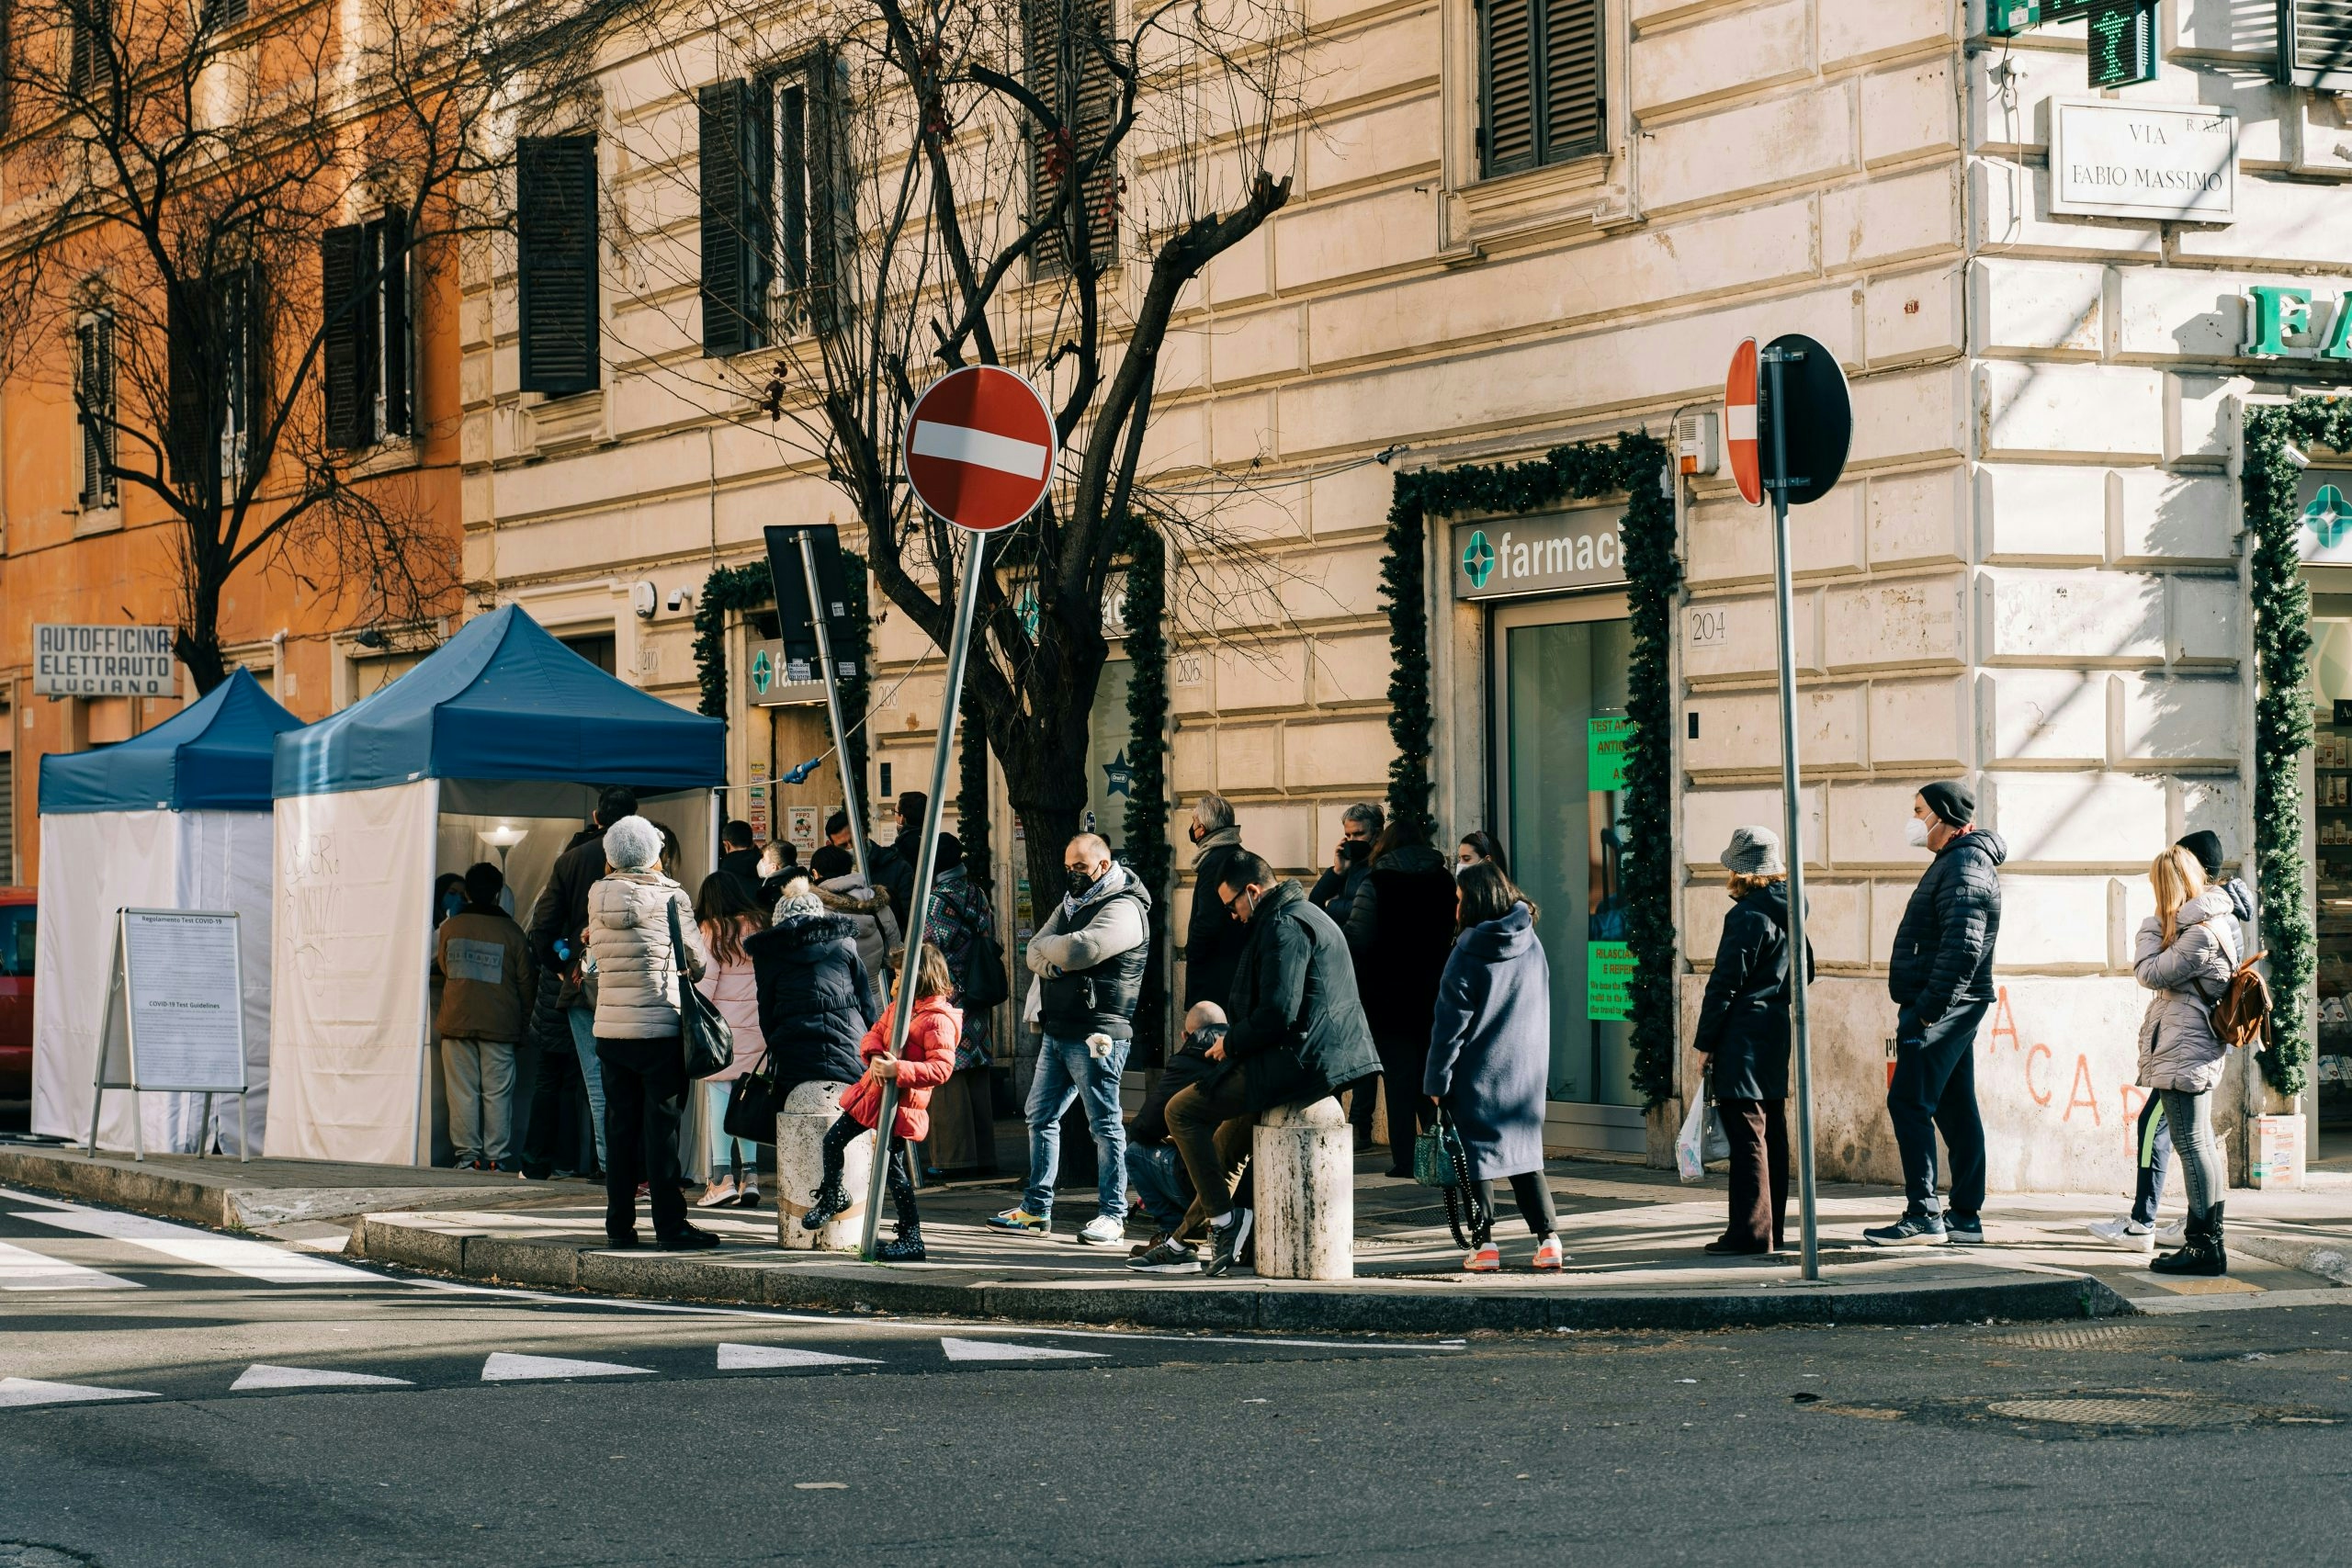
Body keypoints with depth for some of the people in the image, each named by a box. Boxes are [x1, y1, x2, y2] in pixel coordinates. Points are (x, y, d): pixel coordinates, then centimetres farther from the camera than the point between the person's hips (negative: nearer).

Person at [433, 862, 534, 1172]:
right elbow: (525, 982, 3)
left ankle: (466, 1155, 2)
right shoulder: (511, 932, -2)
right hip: (500, 1026, -1)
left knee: (462, 1091, 4)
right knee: (497, 1093, 1)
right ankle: (497, 1157, 0)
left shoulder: (450, 928, 3)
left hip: (457, 1022, 1)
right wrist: (523, 1022, 13)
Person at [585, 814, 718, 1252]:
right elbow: (699, 959, 1)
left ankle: (619, 1224, 13)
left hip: (609, 1029, 4)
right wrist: (690, 972, 24)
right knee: (662, 1126, -1)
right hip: (659, 1030, -4)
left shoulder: (598, 894, 1)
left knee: (619, 1126, 10)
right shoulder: (670, 896, -8)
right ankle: (669, 1225, -1)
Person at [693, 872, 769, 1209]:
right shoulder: (759, 926, 8)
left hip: (723, 1026, -4)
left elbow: (704, 982, -8)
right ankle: (750, 1175, 5)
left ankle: (723, 1177, -9)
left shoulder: (711, 930, -4)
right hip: (757, 1026, 4)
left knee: (719, 1096, -3)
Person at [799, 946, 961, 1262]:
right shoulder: (899, 1004, 8)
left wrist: (899, 1070, -32)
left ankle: (912, 1239, 2)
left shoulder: (939, 1019, -19)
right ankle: (832, 1197, 39)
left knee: (893, 1168, -6)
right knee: (833, 1139, 13)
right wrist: (874, 1057, -13)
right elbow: (875, 1033, 9)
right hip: (872, 1090, 9)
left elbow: (941, 1067, -25)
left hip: (902, 1103, -9)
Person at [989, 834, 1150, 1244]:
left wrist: (1048, 948, -5)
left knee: (1105, 1123, -4)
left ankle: (1112, 1214, 0)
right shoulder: (1071, 905, 19)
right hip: (1058, 1032, 10)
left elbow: (1077, 950, -25)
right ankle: (1036, 1208, 19)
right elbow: (1035, 955, 9)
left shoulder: (1123, 909, -11)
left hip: (1096, 1035, -9)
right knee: (1041, 1116, 12)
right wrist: (1055, 962, -13)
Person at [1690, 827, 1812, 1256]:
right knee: (1772, 1131, 13)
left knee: (1746, 1133, -7)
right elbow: (1806, 971, 20)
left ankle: (1751, 1230, -7)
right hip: (1778, 1034, 9)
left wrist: (1705, 1041, -10)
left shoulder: (1747, 916, -15)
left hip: (1744, 1039, -9)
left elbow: (1724, 984, -15)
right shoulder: (1788, 912, 9)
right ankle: (1773, 1227, 18)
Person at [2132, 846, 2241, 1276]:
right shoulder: (2212, 923, 14)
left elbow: (2152, 972, -15)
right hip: (2196, 1047, 11)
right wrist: (2161, 928, 10)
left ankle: (2204, 1247, -10)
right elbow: (2166, 974, 18)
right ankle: (2208, 1242, 17)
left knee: (2192, 1144, -10)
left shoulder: (2200, 934, -18)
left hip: (2184, 1048, -11)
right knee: (2201, 1145, 13)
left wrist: (2152, 927, -5)